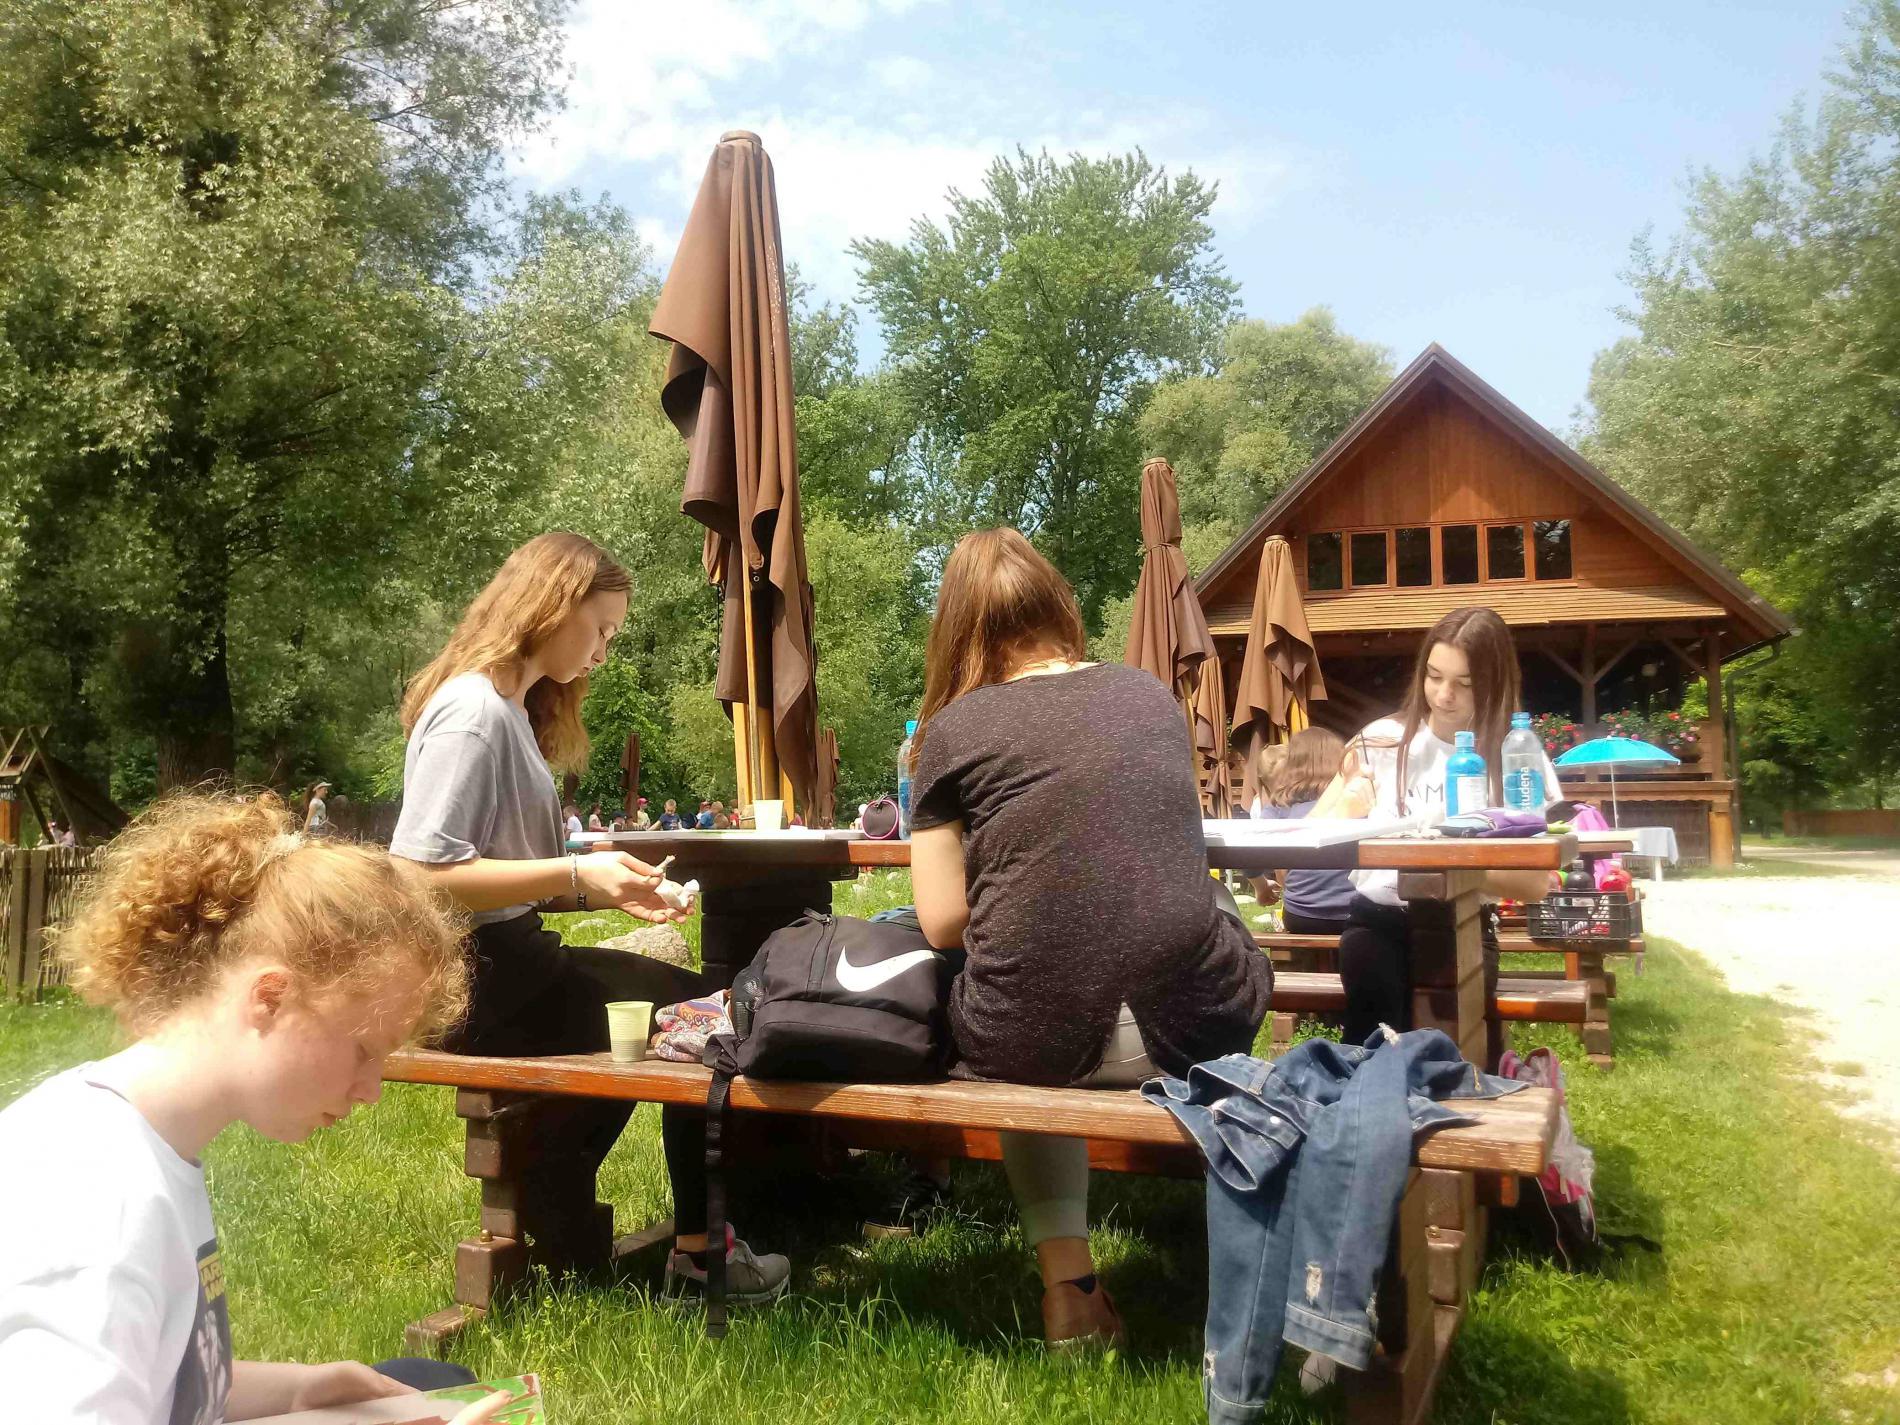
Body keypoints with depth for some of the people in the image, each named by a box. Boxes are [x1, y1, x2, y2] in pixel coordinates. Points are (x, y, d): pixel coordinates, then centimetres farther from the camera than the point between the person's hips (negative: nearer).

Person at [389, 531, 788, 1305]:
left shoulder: (514, 710, 14)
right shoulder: (472, 711, -17)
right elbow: (419, 876, -25)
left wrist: (608, 887, 4)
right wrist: (577, 872, -26)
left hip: (507, 959, 10)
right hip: (475, 978, -10)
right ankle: (699, 1255, 12)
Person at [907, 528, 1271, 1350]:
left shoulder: (954, 728, 0)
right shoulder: (1153, 698, 11)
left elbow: (943, 921, -1)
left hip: (1033, 1035, -2)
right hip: (1189, 1028, 2)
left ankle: (1067, 1280, 23)